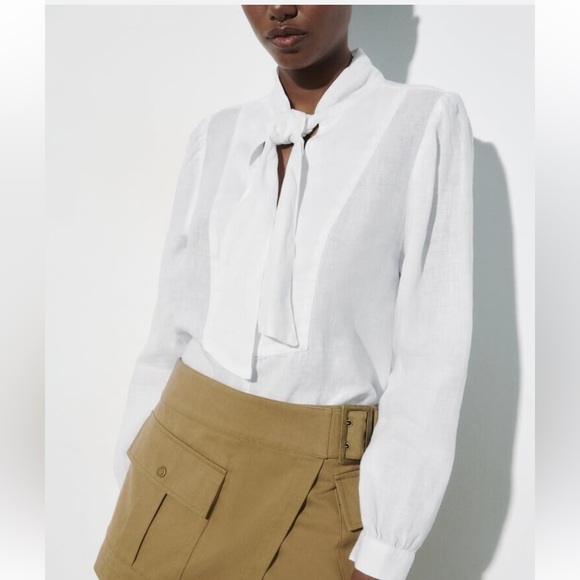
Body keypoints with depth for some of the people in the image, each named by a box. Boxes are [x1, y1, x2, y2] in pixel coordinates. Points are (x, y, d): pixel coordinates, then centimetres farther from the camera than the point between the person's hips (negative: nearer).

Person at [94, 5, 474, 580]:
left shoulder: (429, 123, -6)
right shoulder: (218, 136, 4)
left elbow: (433, 348, -10)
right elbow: (176, 324, 7)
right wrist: (136, 473, 9)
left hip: (322, 483, -3)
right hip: (186, 453, 4)